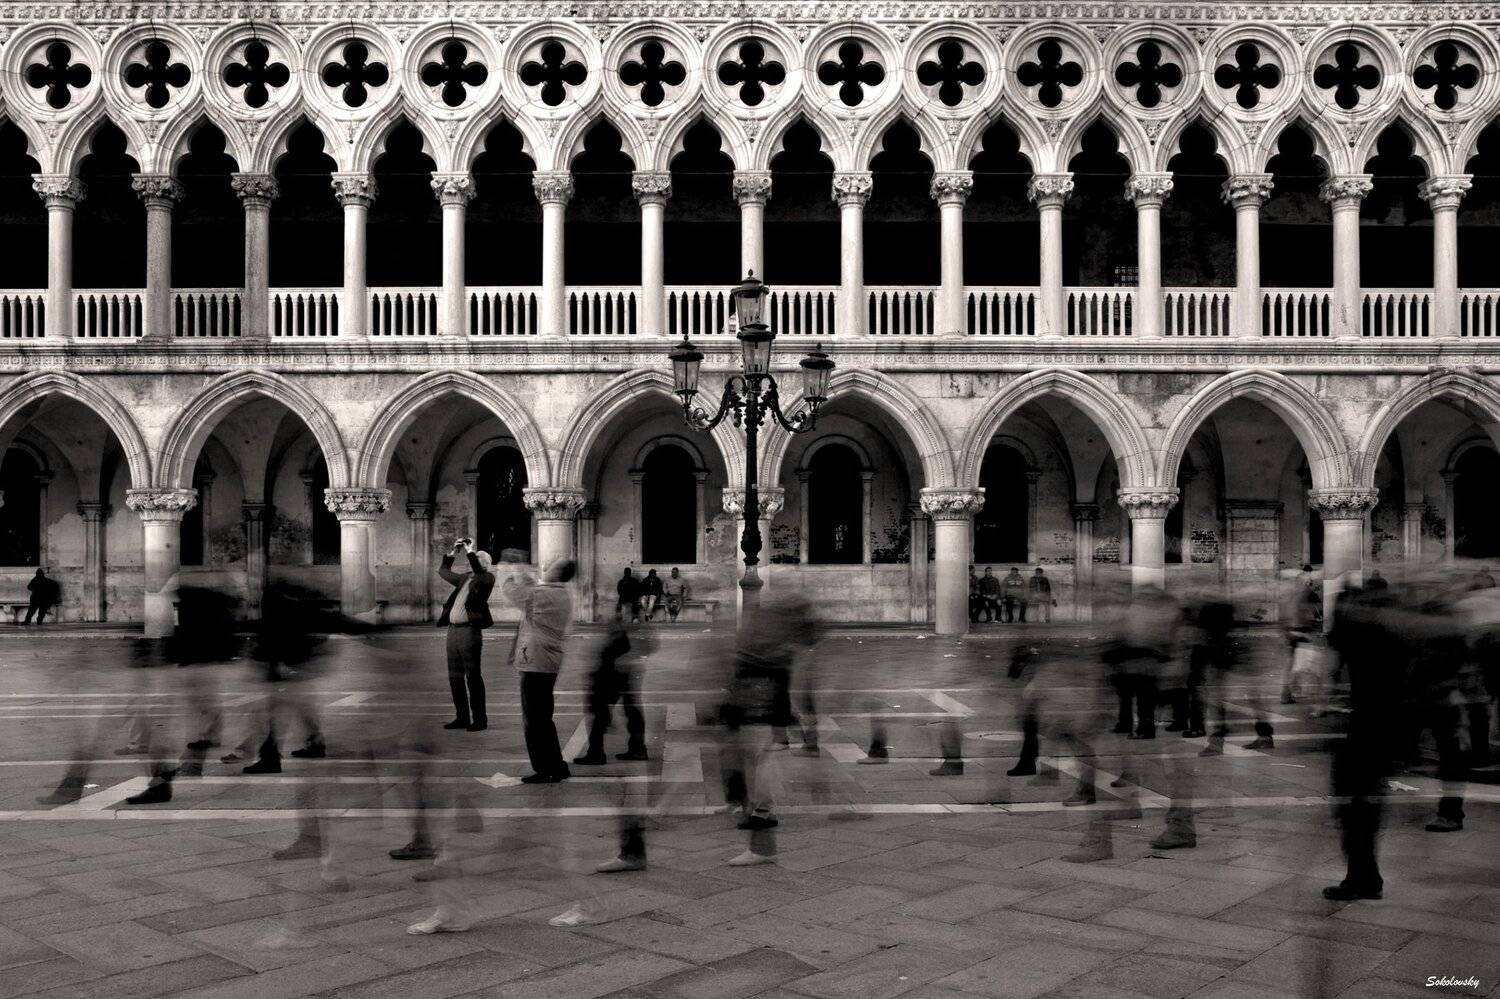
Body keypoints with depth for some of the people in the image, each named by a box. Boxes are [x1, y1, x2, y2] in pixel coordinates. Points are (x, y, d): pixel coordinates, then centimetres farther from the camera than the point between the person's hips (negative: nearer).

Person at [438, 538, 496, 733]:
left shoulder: (487, 578, -2)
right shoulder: (465, 578, 18)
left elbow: (479, 573, -23)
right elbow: (443, 571, 30)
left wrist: (470, 551, -14)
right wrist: (454, 552, 19)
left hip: (469, 631, -8)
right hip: (453, 630, 8)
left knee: (473, 677, -5)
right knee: (455, 676, 10)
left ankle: (479, 719, 0)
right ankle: (462, 717, 18)